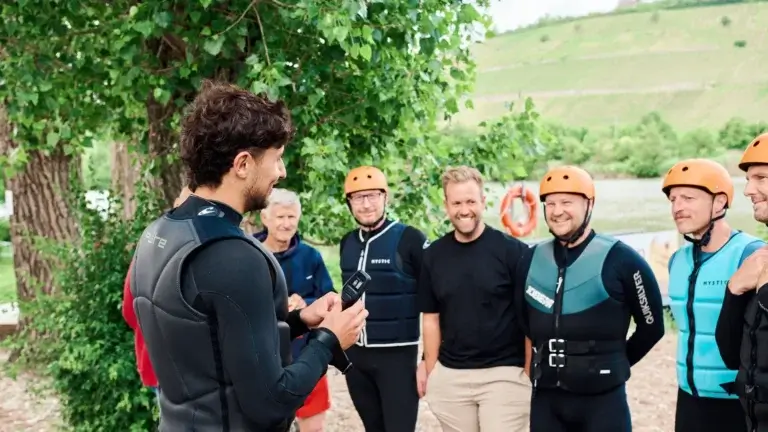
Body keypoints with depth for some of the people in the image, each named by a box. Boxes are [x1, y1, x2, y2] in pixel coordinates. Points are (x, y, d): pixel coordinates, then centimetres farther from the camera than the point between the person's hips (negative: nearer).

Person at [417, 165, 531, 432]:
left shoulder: (512, 250, -6)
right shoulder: (434, 255, 5)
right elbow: (431, 318, 10)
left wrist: (530, 373, -7)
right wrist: (430, 372, 7)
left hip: (504, 374, -3)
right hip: (450, 376, 4)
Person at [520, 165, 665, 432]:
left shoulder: (620, 260, -8)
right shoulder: (533, 259, 5)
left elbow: (651, 326, 1)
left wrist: (614, 365, 8)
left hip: (602, 400, -4)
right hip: (545, 400, 4)